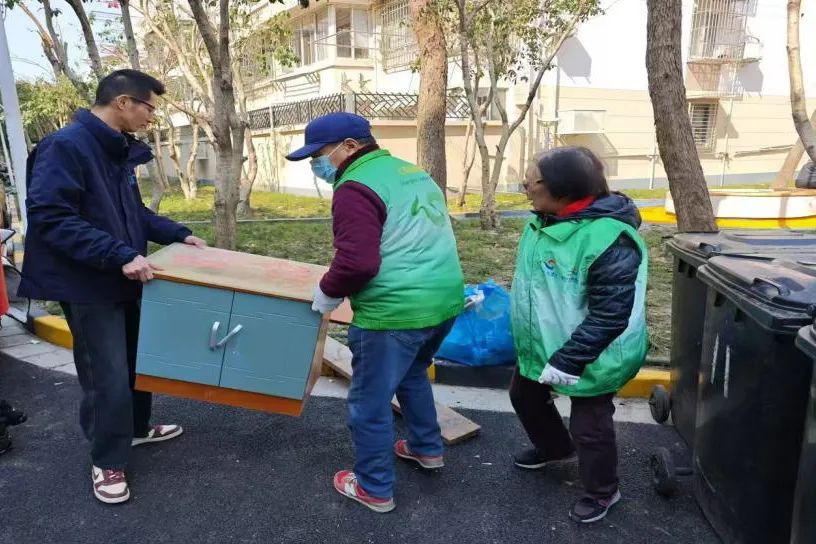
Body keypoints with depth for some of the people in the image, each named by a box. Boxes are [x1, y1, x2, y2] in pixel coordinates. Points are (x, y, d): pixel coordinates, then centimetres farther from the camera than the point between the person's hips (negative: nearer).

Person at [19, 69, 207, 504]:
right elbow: (50, 218, -27)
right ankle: (107, 462, 20)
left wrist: (177, 233, 8)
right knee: (108, 378, 0)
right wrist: (120, 256, -31)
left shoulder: (121, 150, 9)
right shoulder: (65, 146, -20)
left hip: (125, 278, 9)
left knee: (135, 360, 21)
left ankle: (136, 428, 42)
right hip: (88, 285, -9)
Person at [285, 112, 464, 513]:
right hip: (445, 300, 10)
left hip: (396, 312, -9)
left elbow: (358, 261, -25)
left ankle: (375, 489, 24)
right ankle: (427, 449, 46)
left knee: (369, 403, 8)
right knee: (412, 374, 31)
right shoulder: (413, 172, 15)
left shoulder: (356, 188, -15)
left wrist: (327, 292, -8)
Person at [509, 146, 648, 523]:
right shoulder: (543, 222, -2)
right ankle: (555, 448, 53)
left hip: (588, 359, -9)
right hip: (540, 346, 9)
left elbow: (610, 316, -30)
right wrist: (528, 339, 16)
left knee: (588, 426, 7)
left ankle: (602, 491, 37)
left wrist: (567, 360, -27)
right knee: (524, 397, 25)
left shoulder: (608, 239, -31)